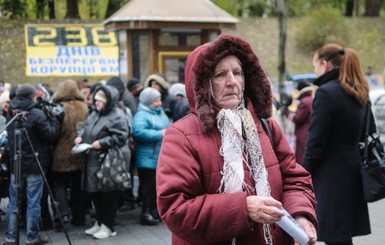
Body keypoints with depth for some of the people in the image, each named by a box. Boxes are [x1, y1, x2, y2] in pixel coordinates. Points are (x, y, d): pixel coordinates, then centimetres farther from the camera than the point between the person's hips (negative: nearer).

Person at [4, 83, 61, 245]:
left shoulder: (11, 113, 5)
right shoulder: (37, 114, -16)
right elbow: (50, 135, -12)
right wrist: (55, 119, -1)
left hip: (15, 164, 5)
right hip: (34, 165, -5)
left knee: (14, 201, 11)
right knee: (33, 202, 2)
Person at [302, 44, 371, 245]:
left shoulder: (326, 92, -15)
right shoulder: (359, 94, 12)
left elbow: (316, 142, -17)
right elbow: (361, 134, 16)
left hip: (331, 177, -8)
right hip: (352, 173, 9)